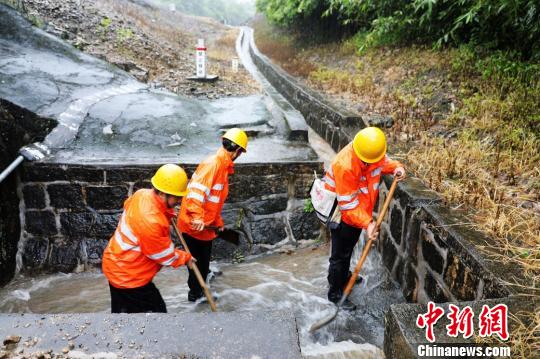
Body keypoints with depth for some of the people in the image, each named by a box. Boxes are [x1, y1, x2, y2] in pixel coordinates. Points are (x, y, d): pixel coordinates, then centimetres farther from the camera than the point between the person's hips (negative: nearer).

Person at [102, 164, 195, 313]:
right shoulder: (151, 221, -35)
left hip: (117, 265, 9)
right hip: (128, 275, -9)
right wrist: (185, 258, -1)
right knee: (156, 309, 5)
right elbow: (165, 255, -21)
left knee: (122, 310, 25)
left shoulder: (143, 194, -11)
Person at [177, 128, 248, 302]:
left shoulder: (222, 166, 10)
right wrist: (197, 217, -40)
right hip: (195, 225, -9)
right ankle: (196, 293, 30)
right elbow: (196, 189, -33)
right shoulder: (213, 163, -21)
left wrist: (218, 222, 23)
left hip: (205, 225, 9)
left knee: (203, 259, 28)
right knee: (199, 260, 10)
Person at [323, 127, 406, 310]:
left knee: (349, 247, 27)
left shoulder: (375, 152, -15)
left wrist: (396, 167, -14)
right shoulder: (344, 165, -36)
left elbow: (384, 162, 9)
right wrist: (367, 223, -39)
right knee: (340, 254, 3)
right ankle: (335, 293, 20)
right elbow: (348, 204, -32)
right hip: (343, 212, -7)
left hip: (361, 209, 8)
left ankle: (344, 275, 51)